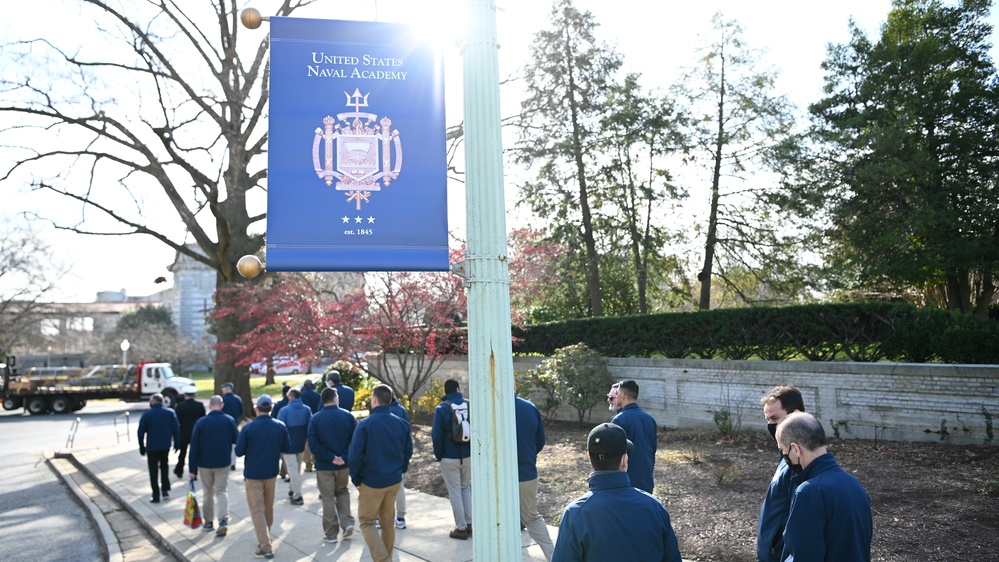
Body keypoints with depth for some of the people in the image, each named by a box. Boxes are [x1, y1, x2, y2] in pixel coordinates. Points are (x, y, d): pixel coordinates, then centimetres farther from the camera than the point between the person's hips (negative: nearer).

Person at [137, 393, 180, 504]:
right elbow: (176, 429, -1)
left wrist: (142, 447, 3)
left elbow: (141, 432, -6)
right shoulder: (170, 413, -2)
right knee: (164, 466, 23)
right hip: (166, 446, 3)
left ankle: (156, 496, 6)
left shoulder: (146, 414, -9)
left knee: (153, 472, 6)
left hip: (152, 447, -3)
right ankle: (165, 489, 15)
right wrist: (176, 443, 8)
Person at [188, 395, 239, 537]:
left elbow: (194, 447, -7)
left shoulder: (201, 422, -8)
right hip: (223, 463, 0)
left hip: (204, 464, 0)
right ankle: (223, 520, -10)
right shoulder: (229, 420, -7)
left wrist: (193, 469, -2)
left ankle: (209, 522, 24)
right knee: (222, 491, 6)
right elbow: (237, 440, -3)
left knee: (208, 493, 15)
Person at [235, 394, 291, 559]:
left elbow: (239, 452, -10)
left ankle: (266, 546, -3)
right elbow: (286, 448, 2)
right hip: (272, 473, 4)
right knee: (268, 507, 20)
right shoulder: (280, 426, -7)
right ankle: (265, 538, 34)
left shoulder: (248, 428, -16)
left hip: (253, 474, -4)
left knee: (257, 511, 2)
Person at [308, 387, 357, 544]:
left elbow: (313, 445, -14)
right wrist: (346, 457, -6)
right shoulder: (347, 416, -5)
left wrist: (330, 457, -12)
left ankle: (331, 534, 14)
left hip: (324, 466, -2)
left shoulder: (316, 419, -8)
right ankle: (347, 522, 9)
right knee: (342, 492, 23)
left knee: (328, 499, 9)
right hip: (344, 464, 2)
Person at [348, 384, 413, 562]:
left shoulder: (365, 424, -16)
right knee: (388, 521, 18)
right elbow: (408, 452, 7)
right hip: (394, 481, 5)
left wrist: (356, 479, -3)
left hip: (371, 482, -5)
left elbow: (355, 455, -15)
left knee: (367, 522, 7)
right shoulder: (402, 424, 0)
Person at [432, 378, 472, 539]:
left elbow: (436, 435, -11)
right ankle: (469, 524, 20)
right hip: (468, 455, 4)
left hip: (449, 458, -3)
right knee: (466, 488, 20)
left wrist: (438, 455, 2)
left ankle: (461, 528, 11)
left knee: (455, 492, 6)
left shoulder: (441, 408, -10)